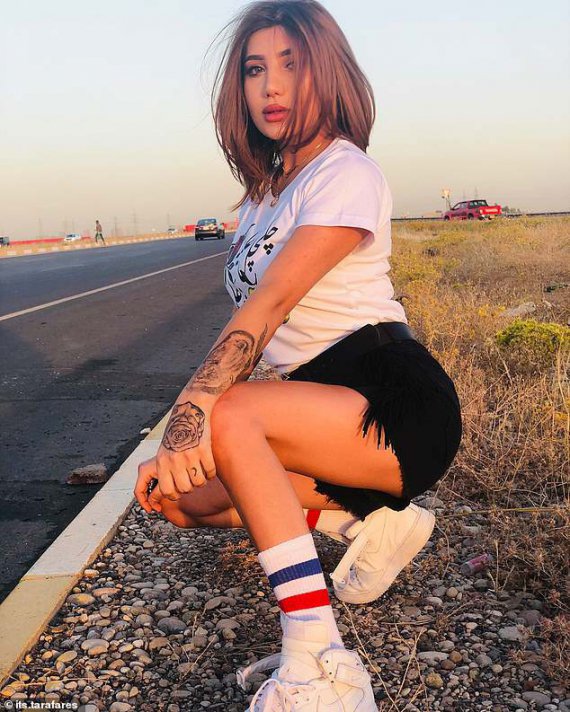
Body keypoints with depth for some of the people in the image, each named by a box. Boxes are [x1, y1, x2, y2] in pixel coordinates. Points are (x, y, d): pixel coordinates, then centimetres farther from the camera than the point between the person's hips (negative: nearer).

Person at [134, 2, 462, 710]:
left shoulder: (347, 174, -10)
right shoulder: (263, 192, 15)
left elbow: (271, 304, -25)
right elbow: (255, 313, 7)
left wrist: (190, 416, -34)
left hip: (392, 405, -8)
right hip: (315, 396, 9)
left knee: (226, 417, -32)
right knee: (184, 497, -1)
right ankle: (369, 516, 6)